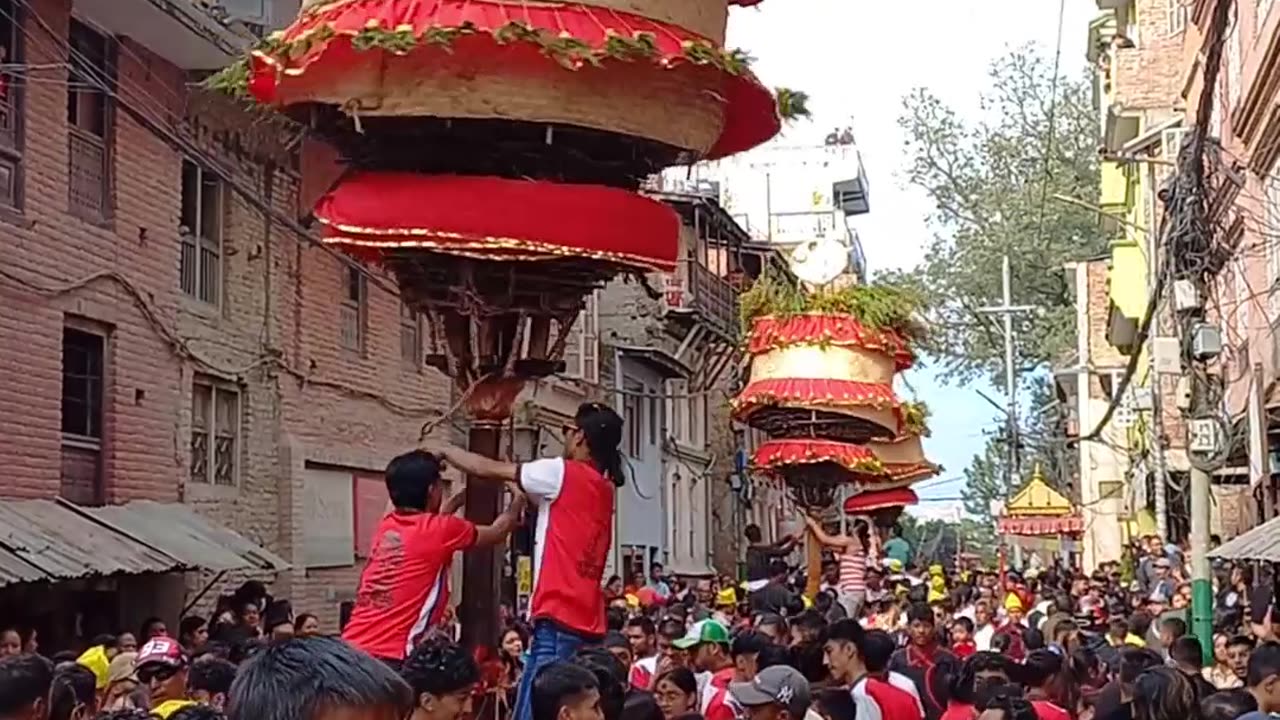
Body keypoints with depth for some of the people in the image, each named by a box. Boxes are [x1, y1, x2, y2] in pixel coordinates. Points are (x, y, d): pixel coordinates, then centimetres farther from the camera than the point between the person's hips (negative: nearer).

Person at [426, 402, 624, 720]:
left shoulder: (564, 474, -5)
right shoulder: (603, 489, 17)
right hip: (587, 625, 9)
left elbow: (489, 469, 3)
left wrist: (444, 451, 16)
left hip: (559, 622, -9)